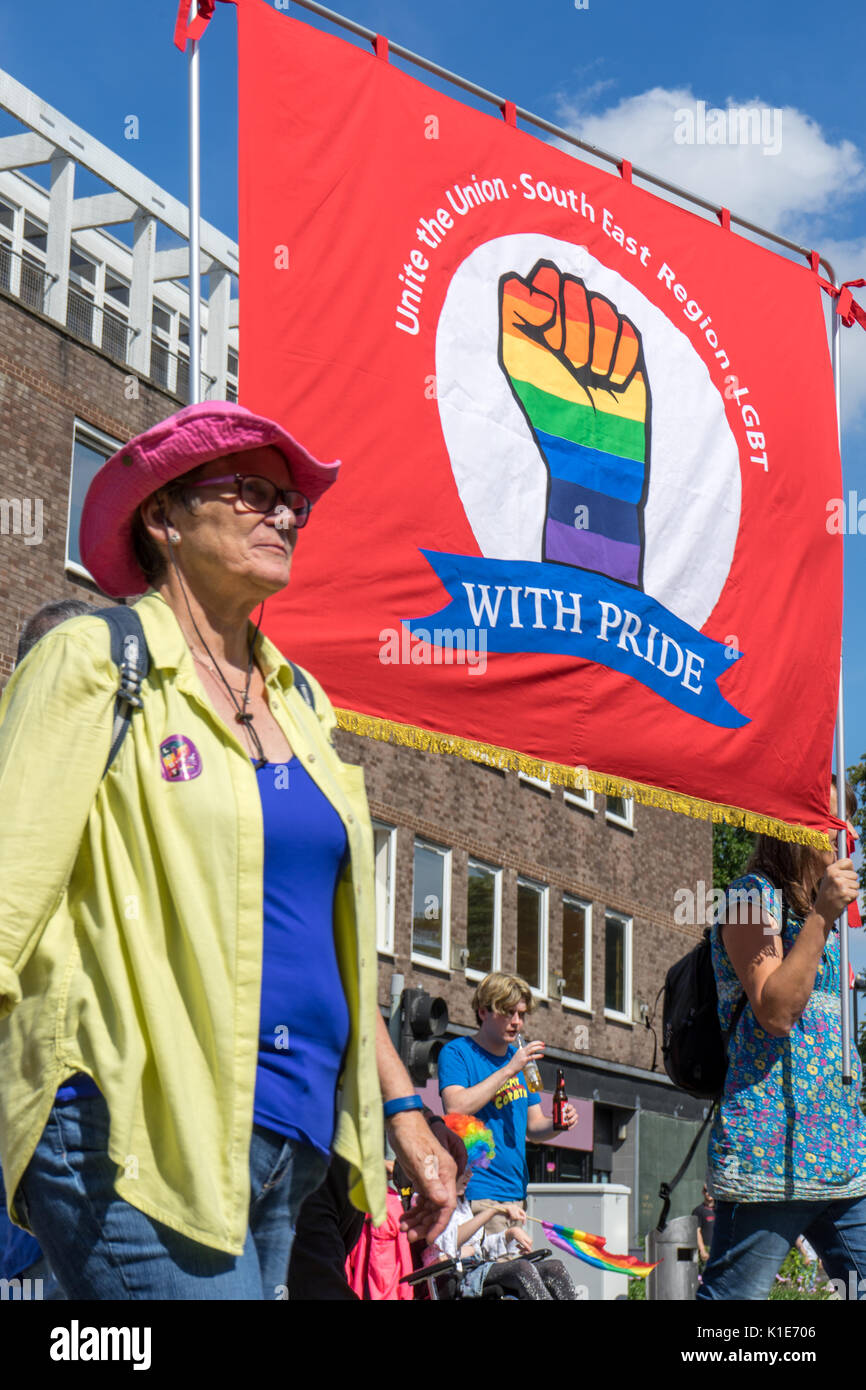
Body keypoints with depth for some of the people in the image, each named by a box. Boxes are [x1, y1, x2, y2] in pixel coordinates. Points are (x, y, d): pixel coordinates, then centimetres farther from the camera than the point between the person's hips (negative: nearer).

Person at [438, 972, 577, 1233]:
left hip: (516, 1191, 7)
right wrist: (509, 1069, -19)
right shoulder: (456, 1052, -4)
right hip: (477, 1193, -7)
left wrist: (557, 1124, -3)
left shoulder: (522, 1058, 16)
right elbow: (455, 1109, -21)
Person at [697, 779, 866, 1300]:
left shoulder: (822, 913, 21)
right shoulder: (753, 897, -4)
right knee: (734, 1293, -7)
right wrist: (822, 917, -16)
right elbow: (775, 1012, -16)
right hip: (773, 1140, -8)